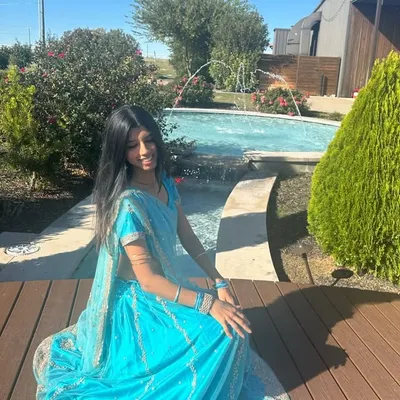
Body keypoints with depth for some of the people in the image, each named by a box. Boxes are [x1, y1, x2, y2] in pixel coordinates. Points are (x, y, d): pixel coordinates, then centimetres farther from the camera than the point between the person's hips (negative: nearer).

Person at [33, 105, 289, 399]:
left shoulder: (165, 182, -2)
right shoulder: (128, 203, -28)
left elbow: (188, 237, 4)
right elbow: (147, 280, -28)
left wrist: (220, 282, -4)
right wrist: (209, 303, -29)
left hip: (167, 284, 8)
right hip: (141, 301, -8)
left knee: (231, 321, 8)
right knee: (223, 333, -18)